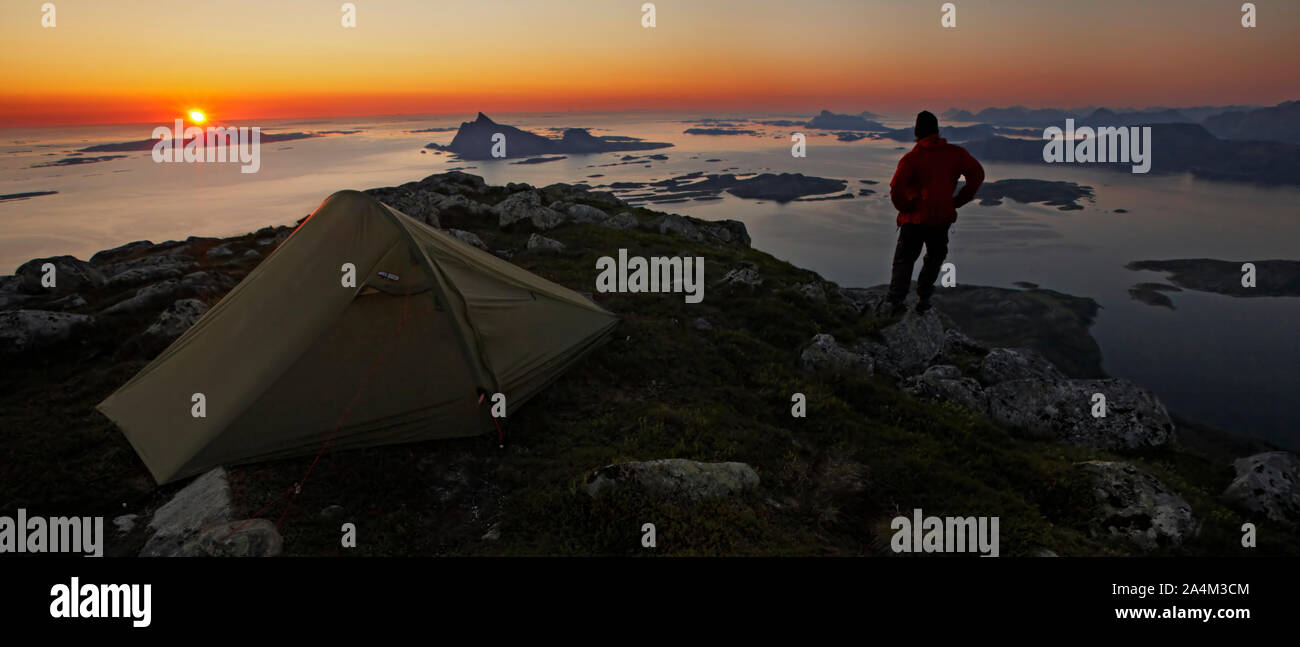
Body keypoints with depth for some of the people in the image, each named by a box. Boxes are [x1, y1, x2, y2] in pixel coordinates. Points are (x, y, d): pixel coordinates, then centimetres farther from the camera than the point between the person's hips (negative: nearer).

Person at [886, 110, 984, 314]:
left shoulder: (911, 157, -9)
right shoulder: (955, 153, 0)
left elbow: (896, 188, -20)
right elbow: (977, 173, -1)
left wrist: (905, 208, -4)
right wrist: (958, 200, 3)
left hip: (914, 219, -2)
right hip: (942, 219, 2)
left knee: (904, 259, 10)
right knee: (935, 257, 23)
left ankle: (896, 302, 1)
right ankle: (923, 298, 17)